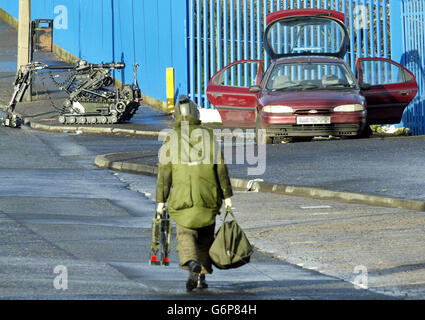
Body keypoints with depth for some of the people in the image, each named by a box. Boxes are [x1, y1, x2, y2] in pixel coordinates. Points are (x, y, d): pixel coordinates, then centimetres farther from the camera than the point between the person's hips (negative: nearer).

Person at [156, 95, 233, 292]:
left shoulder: (171, 139, 0)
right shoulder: (208, 136, 3)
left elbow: (164, 172, -1)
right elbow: (221, 168, 3)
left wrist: (161, 200, 3)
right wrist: (227, 195, 8)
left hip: (182, 199, -1)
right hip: (208, 198, 1)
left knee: (185, 234, 2)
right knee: (205, 237, 13)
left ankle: (191, 263, -26)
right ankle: (202, 276, 12)